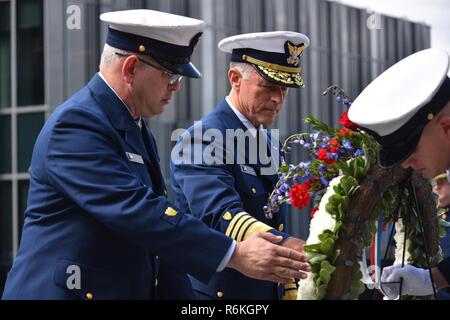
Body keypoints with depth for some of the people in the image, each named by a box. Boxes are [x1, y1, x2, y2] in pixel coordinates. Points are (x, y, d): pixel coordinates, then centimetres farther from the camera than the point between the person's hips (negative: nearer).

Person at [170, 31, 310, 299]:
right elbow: (220, 215, -29)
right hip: (218, 291, -8)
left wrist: (290, 292, 13)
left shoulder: (271, 144, 12)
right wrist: (287, 245, -42)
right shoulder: (201, 139, -15)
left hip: (272, 290, 8)